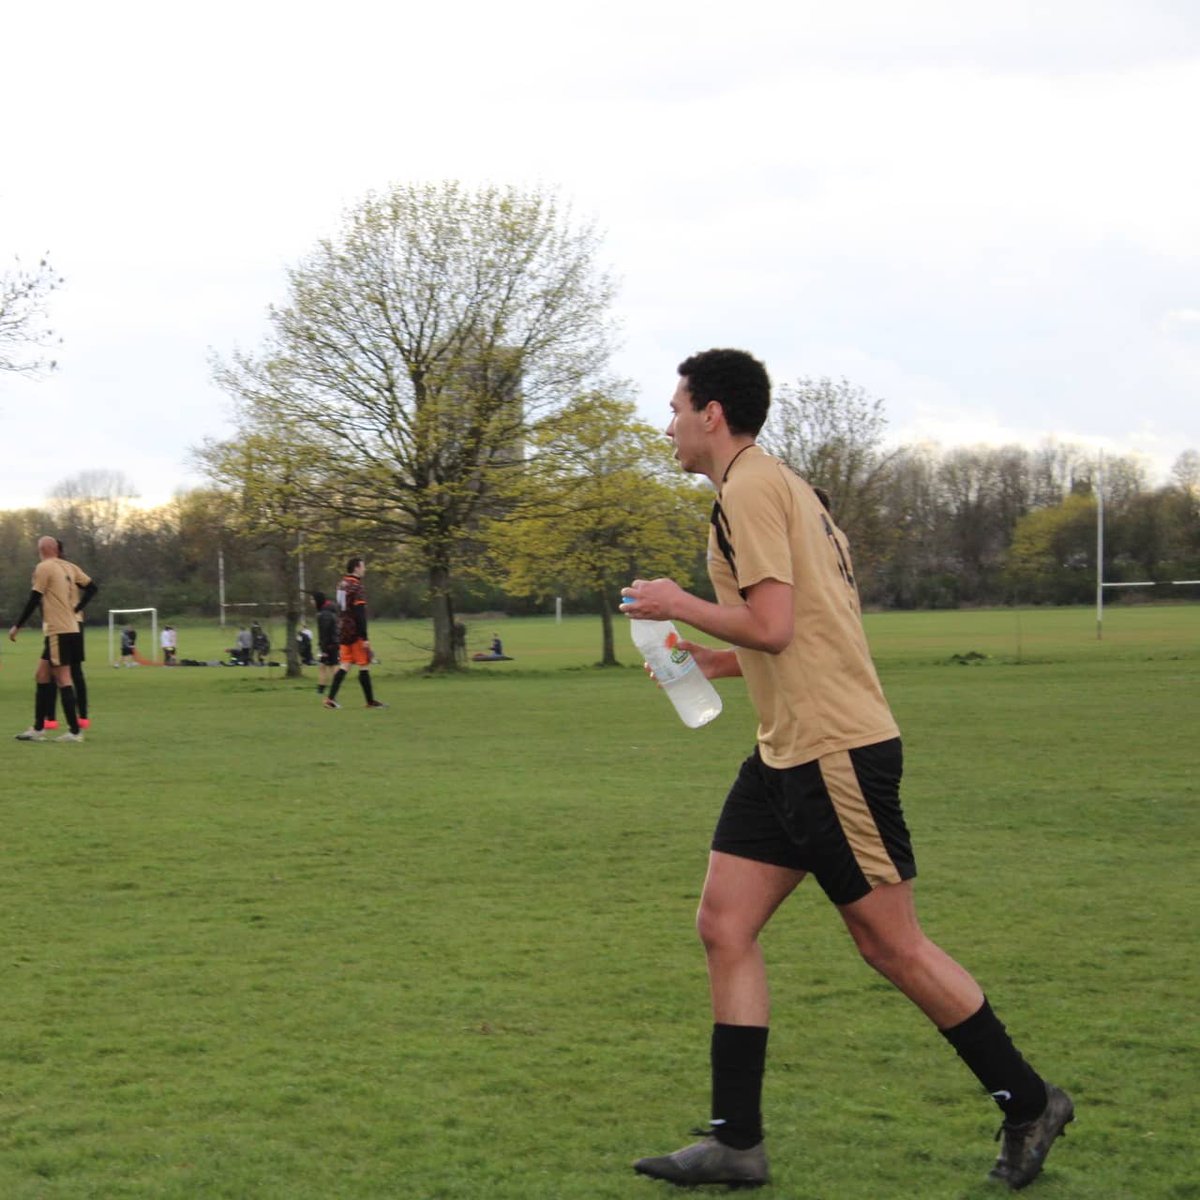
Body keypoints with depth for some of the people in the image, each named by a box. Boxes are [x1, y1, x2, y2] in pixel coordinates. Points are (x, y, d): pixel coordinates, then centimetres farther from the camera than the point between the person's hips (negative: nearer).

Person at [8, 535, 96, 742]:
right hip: (71, 629, 8)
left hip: (58, 631, -8)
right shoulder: (69, 567, 11)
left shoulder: (43, 568, -9)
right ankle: (38, 729, 15)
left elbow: (33, 600, -11)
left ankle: (75, 731, -6)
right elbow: (91, 588, 13)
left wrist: (17, 626, -3)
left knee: (63, 679, -6)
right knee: (41, 676, 13)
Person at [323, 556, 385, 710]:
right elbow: (360, 615, -19)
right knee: (364, 665, 0)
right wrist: (364, 638, -20)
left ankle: (331, 698, -2)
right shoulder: (357, 587, -15)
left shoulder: (342, 585, 13)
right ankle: (370, 701, 5)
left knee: (345, 665, 7)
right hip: (355, 633, -8)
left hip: (343, 632, 8)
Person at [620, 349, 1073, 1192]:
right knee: (724, 925, 5)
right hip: (789, 752, 10)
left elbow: (771, 625, -21)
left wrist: (677, 605, -7)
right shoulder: (777, 484, 18)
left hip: (834, 751, -10)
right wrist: (716, 660, 23)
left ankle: (1029, 1104, 12)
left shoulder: (749, 488, -13)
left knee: (892, 945, -2)